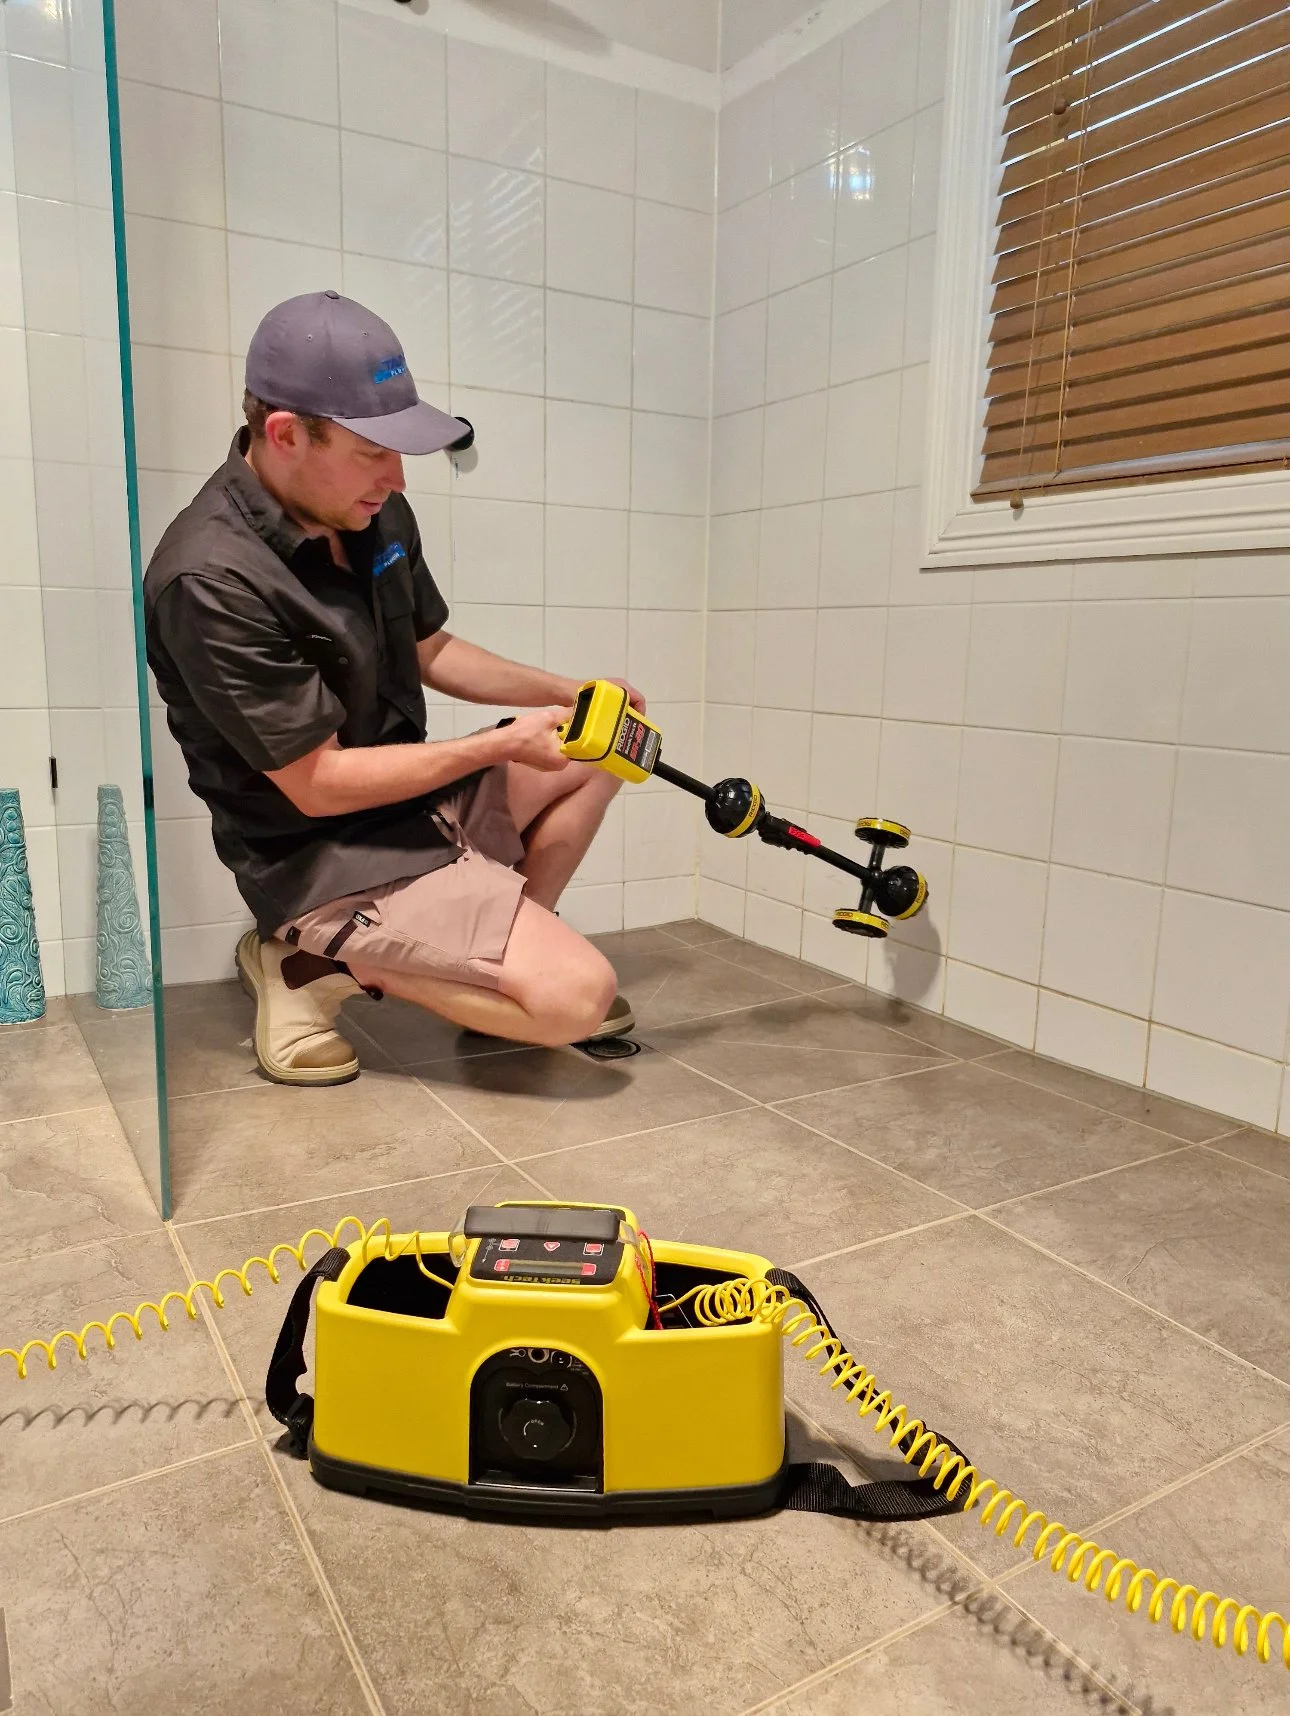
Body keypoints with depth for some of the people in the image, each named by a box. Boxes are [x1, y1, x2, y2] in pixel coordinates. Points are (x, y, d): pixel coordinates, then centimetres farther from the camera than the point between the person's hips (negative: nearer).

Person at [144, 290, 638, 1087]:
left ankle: (505, 950, 10)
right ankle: (314, 966, -4)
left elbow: (432, 651, 14)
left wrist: (563, 692, 1)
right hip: (329, 858, -9)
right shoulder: (213, 581, -26)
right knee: (578, 995, -17)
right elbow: (320, 785, -23)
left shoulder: (376, 514, -2)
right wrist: (502, 744, -18)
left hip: (418, 799, 9)